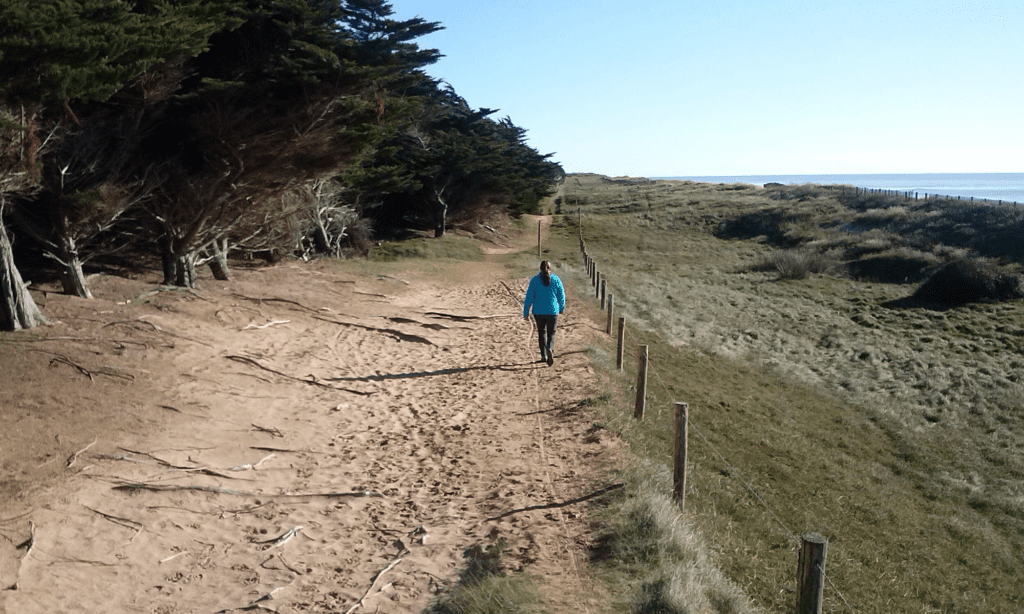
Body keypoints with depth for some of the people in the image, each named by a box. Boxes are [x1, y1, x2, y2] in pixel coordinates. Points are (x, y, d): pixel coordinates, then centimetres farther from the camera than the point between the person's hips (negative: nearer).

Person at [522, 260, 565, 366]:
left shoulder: (535, 280, -5)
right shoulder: (556, 279, -1)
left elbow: (529, 297, -5)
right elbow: (561, 296, 5)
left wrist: (526, 312, 1)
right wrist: (561, 308, 21)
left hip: (539, 312, 0)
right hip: (552, 311, 0)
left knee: (541, 332, 17)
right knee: (551, 333, 11)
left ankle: (544, 356, 17)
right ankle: (550, 349, -19)